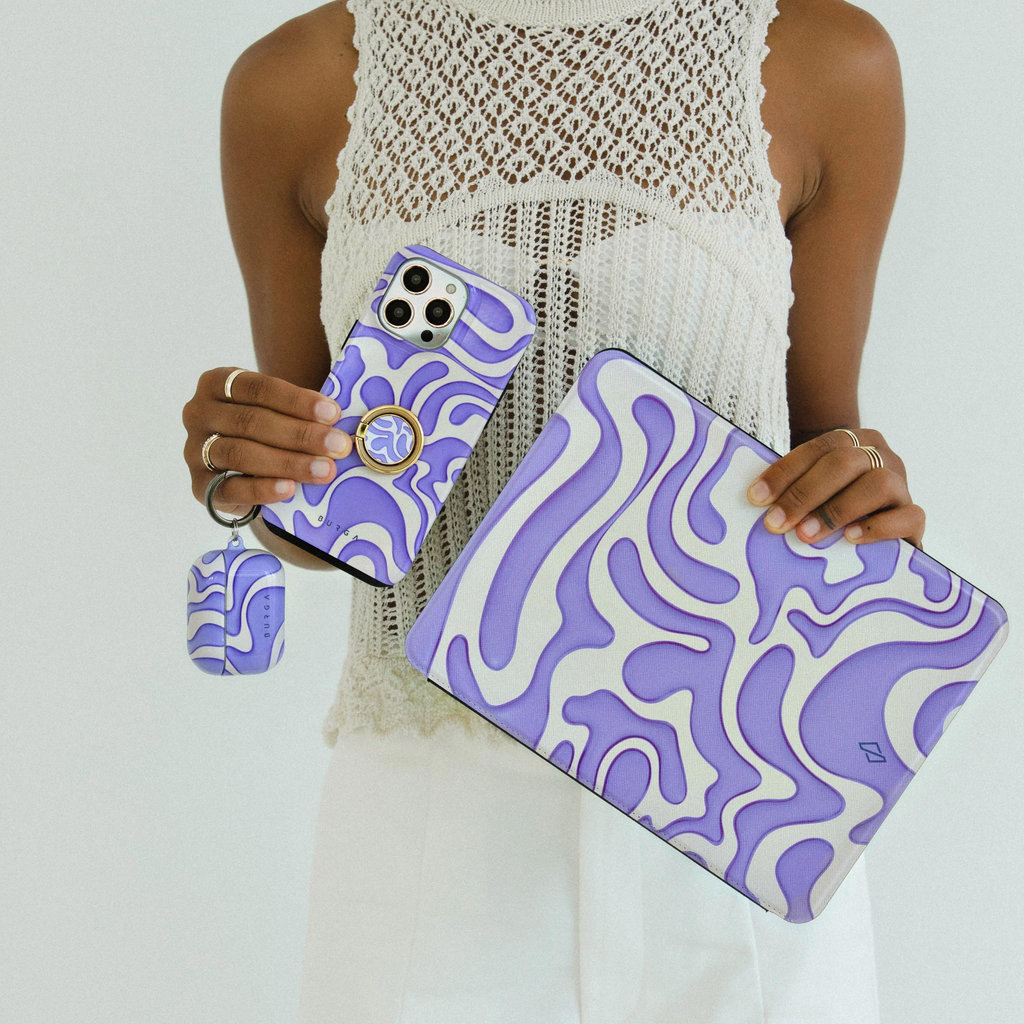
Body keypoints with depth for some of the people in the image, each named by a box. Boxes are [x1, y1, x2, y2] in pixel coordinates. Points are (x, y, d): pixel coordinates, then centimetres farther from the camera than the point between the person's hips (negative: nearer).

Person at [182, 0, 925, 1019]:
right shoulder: (298, 83, -2)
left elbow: (824, 440, 6)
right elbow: (317, 512, 6)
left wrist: (861, 498, -16)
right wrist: (249, 468, -16)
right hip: (434, 803, 0)